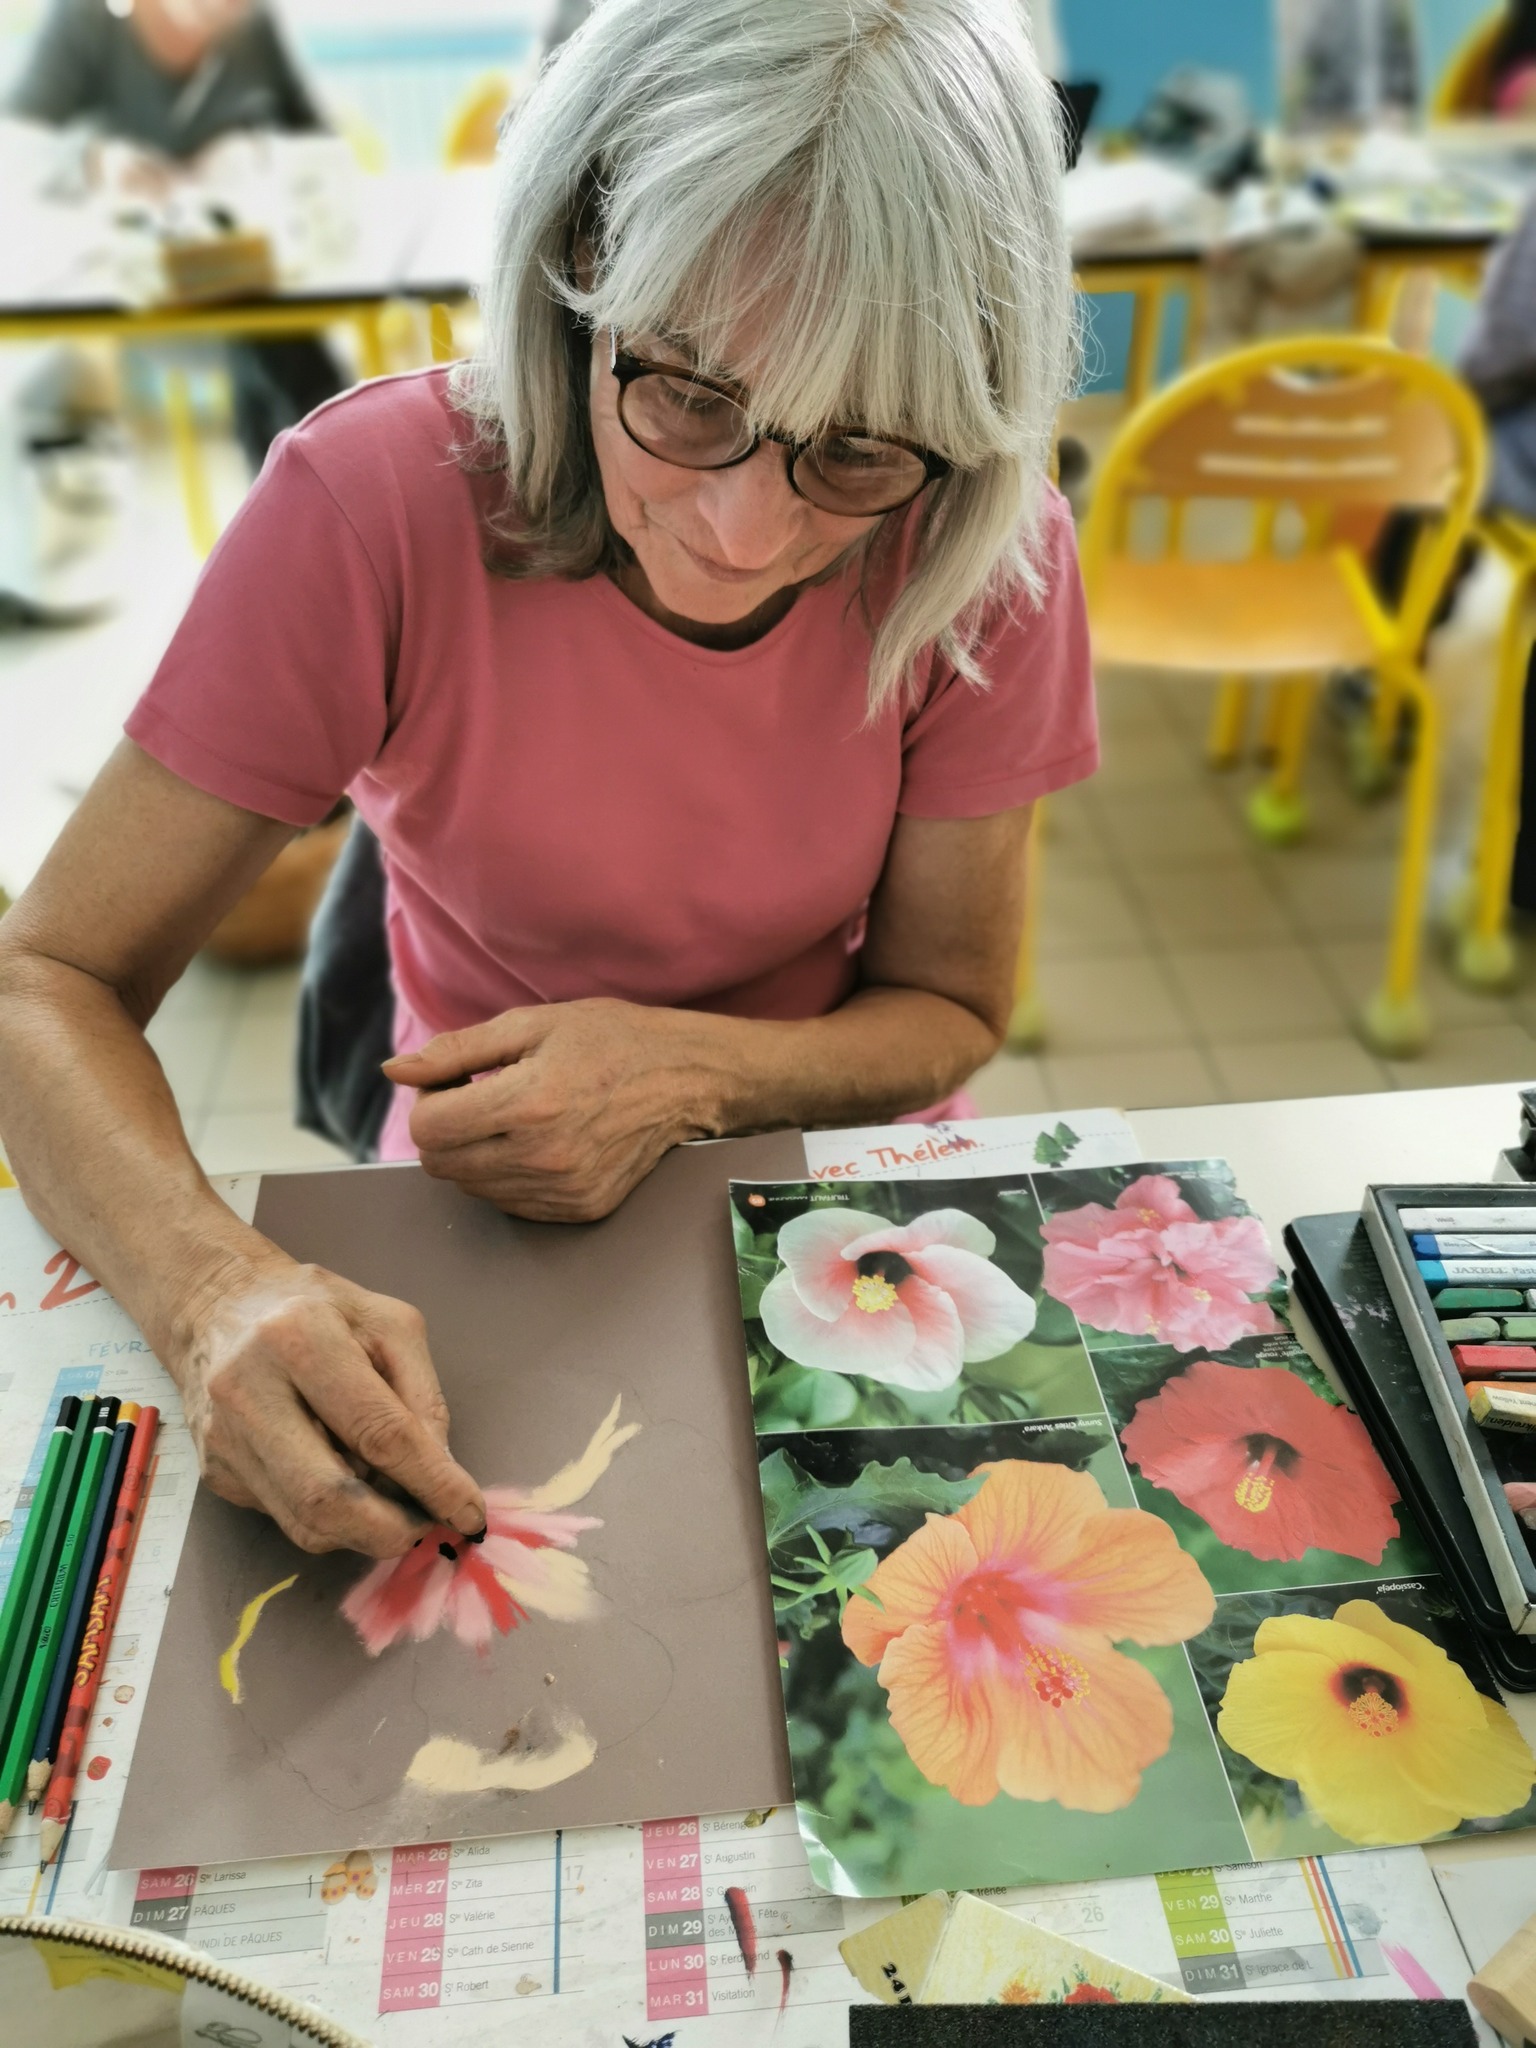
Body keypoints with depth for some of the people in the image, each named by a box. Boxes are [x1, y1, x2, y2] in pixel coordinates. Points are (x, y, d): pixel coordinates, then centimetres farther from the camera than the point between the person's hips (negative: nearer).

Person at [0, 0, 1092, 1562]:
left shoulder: (986, 559, -16)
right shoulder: (376, 501, -21)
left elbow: (949, 1008, -5)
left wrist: (687, 1073, -24)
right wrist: (218, 1290, -37)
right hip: (482, 1244, 1)